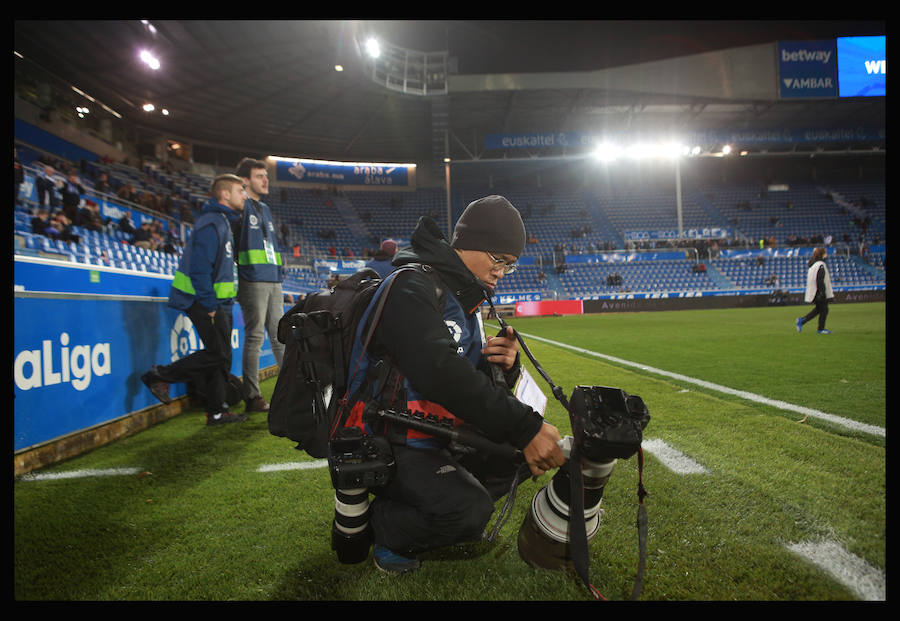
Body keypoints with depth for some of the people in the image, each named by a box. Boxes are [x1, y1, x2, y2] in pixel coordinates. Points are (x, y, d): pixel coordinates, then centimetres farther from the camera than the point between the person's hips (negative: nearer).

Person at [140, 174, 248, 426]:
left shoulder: (223, 221, 18)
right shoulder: (211, 224, -14)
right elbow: (199, 268, -20)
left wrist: (217, 303, 17)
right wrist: (209, 305, -19)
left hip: (217, 302, 10)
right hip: (204, 301, -10)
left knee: (221, 357, 9)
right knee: (217, 353, -9)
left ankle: (217, 412, 16)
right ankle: (161, 375, 6)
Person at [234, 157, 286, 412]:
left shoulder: (265, 209, 23)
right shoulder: (240, 207, -2)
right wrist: (238, 277, -14)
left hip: (273, 281, 8)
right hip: (252, 281, -8)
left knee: (280, 335, 11)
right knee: (255, 337, -6)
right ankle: (252, 396, 1)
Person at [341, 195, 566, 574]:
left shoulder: (466, 299, 11)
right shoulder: (413, 287, -18)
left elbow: (474, 383, 11)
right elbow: (440, 373, -34)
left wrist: (502, 365, -13)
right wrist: (524, 427, -35)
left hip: (438, 436, 9)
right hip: (386, 444, -9)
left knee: (517, 453, 2)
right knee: (468, 510, -26)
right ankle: (376, 524, 0)